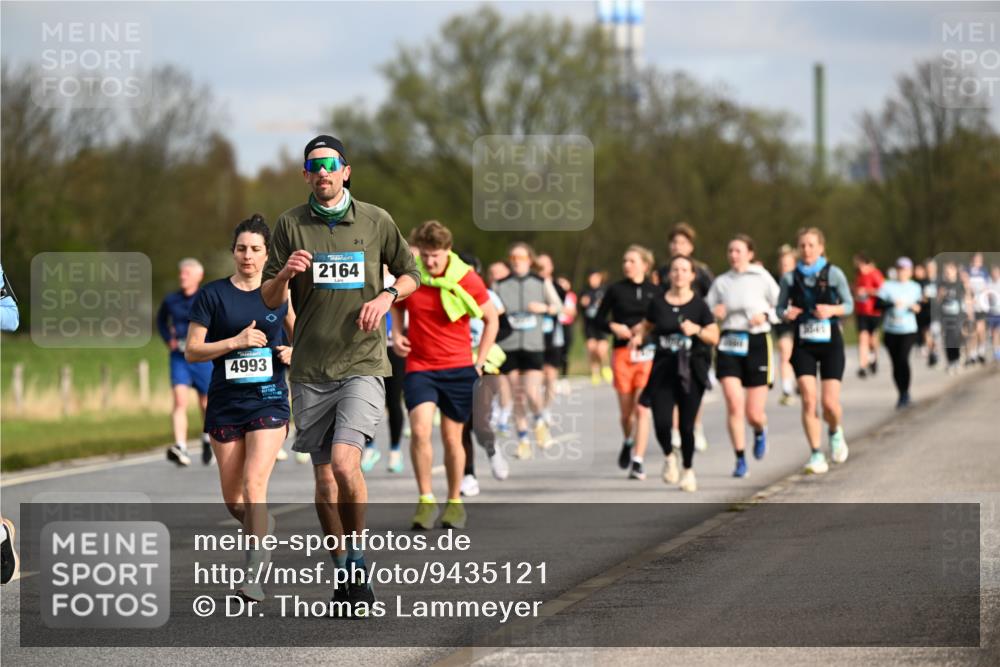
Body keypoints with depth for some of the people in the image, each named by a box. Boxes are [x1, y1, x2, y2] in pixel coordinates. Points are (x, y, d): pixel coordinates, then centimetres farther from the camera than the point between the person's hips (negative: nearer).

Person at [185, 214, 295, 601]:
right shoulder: (213, 294, 0)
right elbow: (191, 352, -2)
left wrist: (294, 353, -2)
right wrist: (236, 342, -14)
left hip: (269, 399, -1)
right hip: (226, 404, 1)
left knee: (254, 483, -18)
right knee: (232, 498, 6)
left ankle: (254, 573, -17)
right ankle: (261, 538, 37)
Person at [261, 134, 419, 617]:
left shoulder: (375, 220, 5)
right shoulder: (290, 224, 5)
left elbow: (409, 273, 17)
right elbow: (269, 299, 7)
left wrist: (386, 296, -4)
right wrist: (286, 274, -15)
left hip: (362, 363, -2)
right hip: (310, 371, 2)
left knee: (344, 461, -20)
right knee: (324, 477, 4)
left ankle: (357, 561, -3)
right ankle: (345, 576, 17)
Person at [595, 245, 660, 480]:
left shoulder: (655, 292, 3)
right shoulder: (616, 290, 6)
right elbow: (599, 319, 10)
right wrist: (613, 326, -9)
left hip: (648, 354, -1)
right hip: (622, 353, 1)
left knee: (642, 409, -10)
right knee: (626, 411, 8)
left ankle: (638, 462, -8)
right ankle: (628, 442, 39)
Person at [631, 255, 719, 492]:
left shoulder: (699, 305, 0)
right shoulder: (658, 303, 5)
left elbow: (714, 337, 0)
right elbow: (647, 325, 21)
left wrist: (697, 329, -19)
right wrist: (638, 335, -1)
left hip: (691, 370, -1)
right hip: (663, 368, 1)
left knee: (686, 425, -1)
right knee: (662, 423, -12)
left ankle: (688, 471, 20)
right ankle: (669, 457, 20)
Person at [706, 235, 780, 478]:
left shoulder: (762, 278, 2)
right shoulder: (721, 282, 10)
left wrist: (765, 315, -15)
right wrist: (715, 313, -7)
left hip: (757, 342, -2)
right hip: (729, 342, 2)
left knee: (754, 414, 0)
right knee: (734, 404, -15)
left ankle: (760, 431, 38)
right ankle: (740, 459, -5)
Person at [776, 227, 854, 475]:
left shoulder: (833, 274, -2)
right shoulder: (790, 278, 3)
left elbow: (849, 304, 3)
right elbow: (779, 308, 10)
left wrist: (832, 310, -17)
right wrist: (786, 313, -13)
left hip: (830, 343, -1)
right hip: (803, 345, 1)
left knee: (830, 403, -7)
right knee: (808, 400, -10)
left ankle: (836, 432, 28)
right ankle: (816, 455, -3)